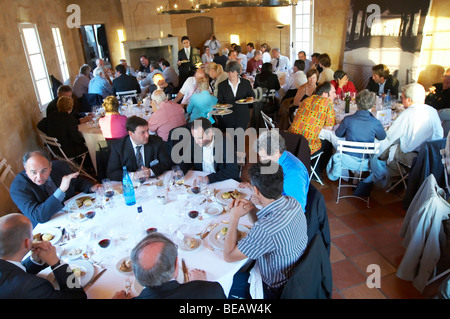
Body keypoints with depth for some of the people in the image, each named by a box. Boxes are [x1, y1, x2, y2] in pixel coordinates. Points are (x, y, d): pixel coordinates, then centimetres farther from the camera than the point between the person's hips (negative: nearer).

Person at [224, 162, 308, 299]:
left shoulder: (265, 231, -40)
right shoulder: (292, 203, -15)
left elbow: (229, 256, -24)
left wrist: (234, 217, -19)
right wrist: (252, 210, -12)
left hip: (278, 291, -7)